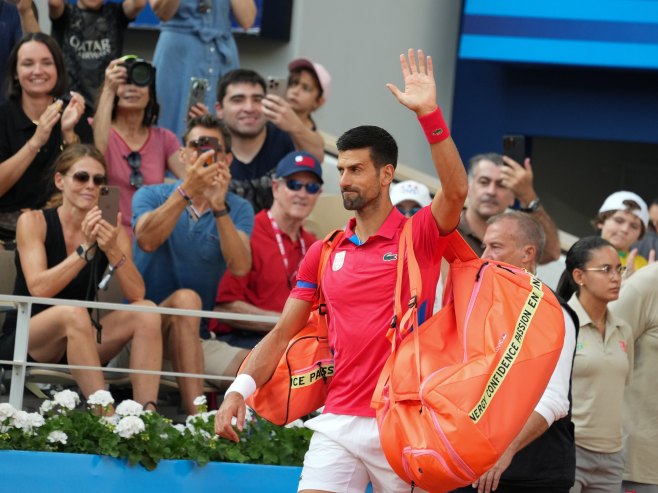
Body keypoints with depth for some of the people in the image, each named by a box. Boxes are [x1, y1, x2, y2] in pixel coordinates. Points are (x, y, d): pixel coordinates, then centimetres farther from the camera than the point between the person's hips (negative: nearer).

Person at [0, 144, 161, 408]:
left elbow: (137, 295, -10)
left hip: (79, 342, 4)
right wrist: (84, 249, -25)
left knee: (147, 313, -17)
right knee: (73, 312, -34)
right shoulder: (34, 222, -5)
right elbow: (38, 289, -19)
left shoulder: (111, 231, 3)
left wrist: (113, 252, -26)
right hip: (24, 341, -4)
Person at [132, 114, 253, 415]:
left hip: (197, 338, 2)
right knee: (186, 299, -36)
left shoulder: (237, 210, 8)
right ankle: (196, 416, -41)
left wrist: (219, 207, -23)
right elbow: (147, 241, -20)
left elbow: (240, 267, -12)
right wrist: (187, 190, -29)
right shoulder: (152, 196, 4)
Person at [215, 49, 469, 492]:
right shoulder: (324, 254, 11)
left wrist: (429, 114, -28)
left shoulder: (418, 237, 0)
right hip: (339, 422, 3)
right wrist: (240, 389, -2)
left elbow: (456, 192, -21)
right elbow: (283, 334, 13)